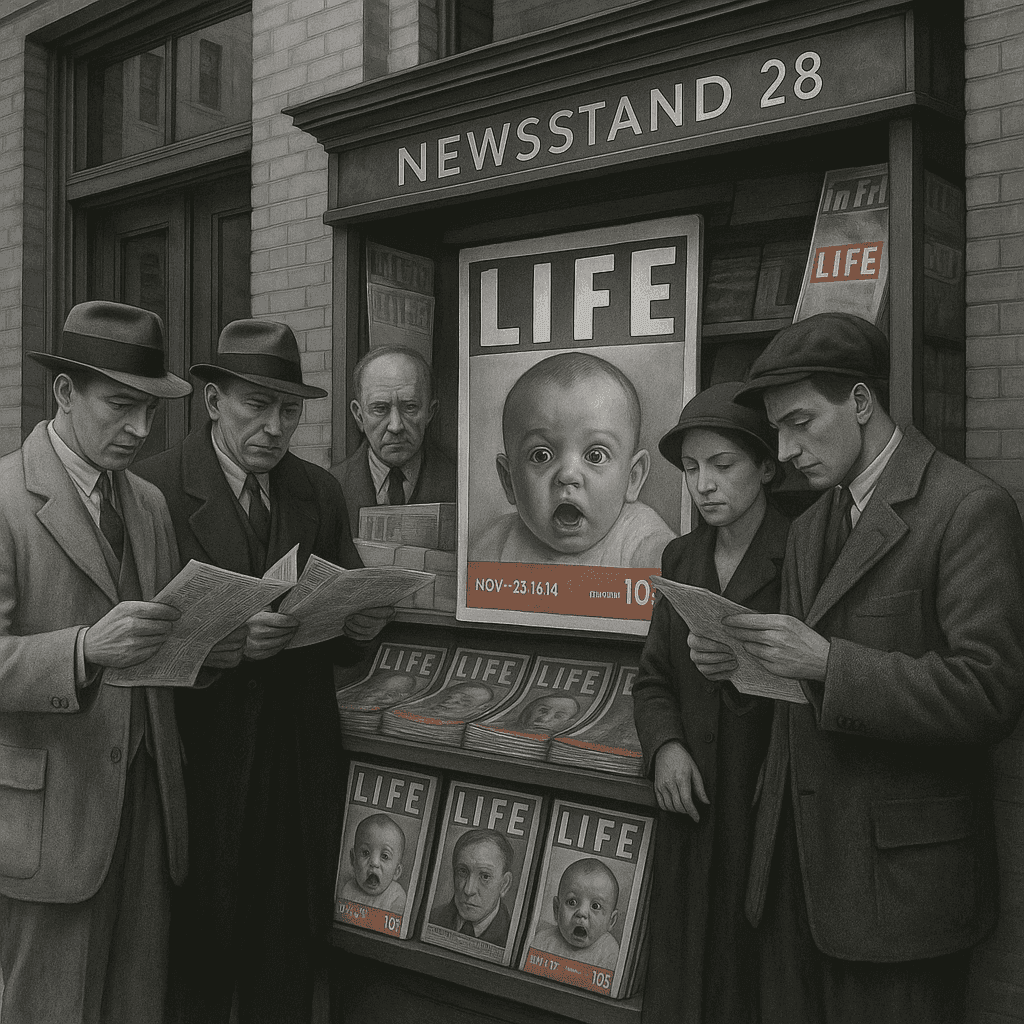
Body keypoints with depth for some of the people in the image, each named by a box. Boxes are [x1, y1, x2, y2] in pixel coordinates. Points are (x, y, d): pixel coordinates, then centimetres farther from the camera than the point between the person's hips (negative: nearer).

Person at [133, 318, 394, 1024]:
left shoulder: (322, 494, 9)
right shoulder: (154, 487, -7)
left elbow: (343, 639, 11)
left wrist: (362, 627, -10)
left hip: (303, 760, 4)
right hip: (201, 755, -4)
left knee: (290, 965, 10)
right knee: (197, 956, 7)